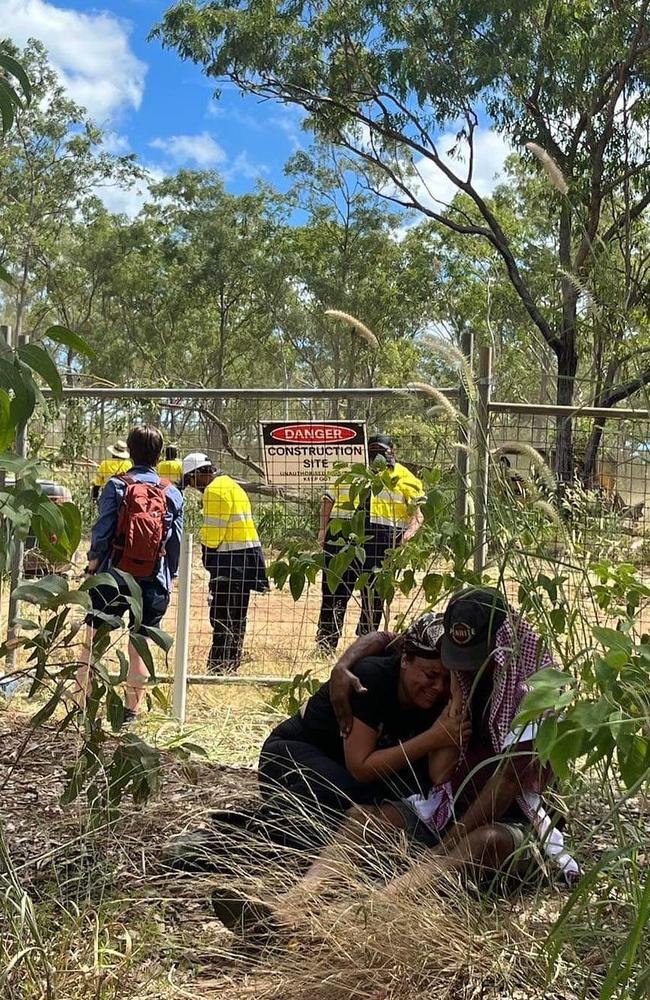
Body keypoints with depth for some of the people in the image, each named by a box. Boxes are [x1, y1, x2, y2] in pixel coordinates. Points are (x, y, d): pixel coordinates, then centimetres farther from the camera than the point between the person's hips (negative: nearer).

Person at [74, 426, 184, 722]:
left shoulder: (116, 485, -6)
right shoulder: (172, 494, 2)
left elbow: (102, 530, -9)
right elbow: (175, 543, 6)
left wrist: (93, 562, 5)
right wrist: (169, 577, 16)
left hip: (113, 576, -2)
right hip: (154, 582, 2)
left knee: (93, 642, 7)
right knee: (139, 648, 9)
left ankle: (80, 706, 8)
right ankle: (131, 711, 14)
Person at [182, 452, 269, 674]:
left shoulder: (214, 490, -12)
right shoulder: (231, 485, 18)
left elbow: (212, 531, -15)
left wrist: (206, 555, -1)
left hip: (232, 559, -10)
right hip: (248, 556, 10)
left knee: (222, 616, -7)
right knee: (237, 617, 15)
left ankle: (218, 667, -7)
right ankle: (232, 664, 22)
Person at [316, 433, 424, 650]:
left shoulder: (404, 478, 13)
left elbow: (419, 511, 8)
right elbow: (329, 499, 20)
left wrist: (410, 531, -13)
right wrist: (323, 528, 6)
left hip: (382, 540, -1)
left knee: (374, 596, 5)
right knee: (335, 592, 2)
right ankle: (325, 644, 9)